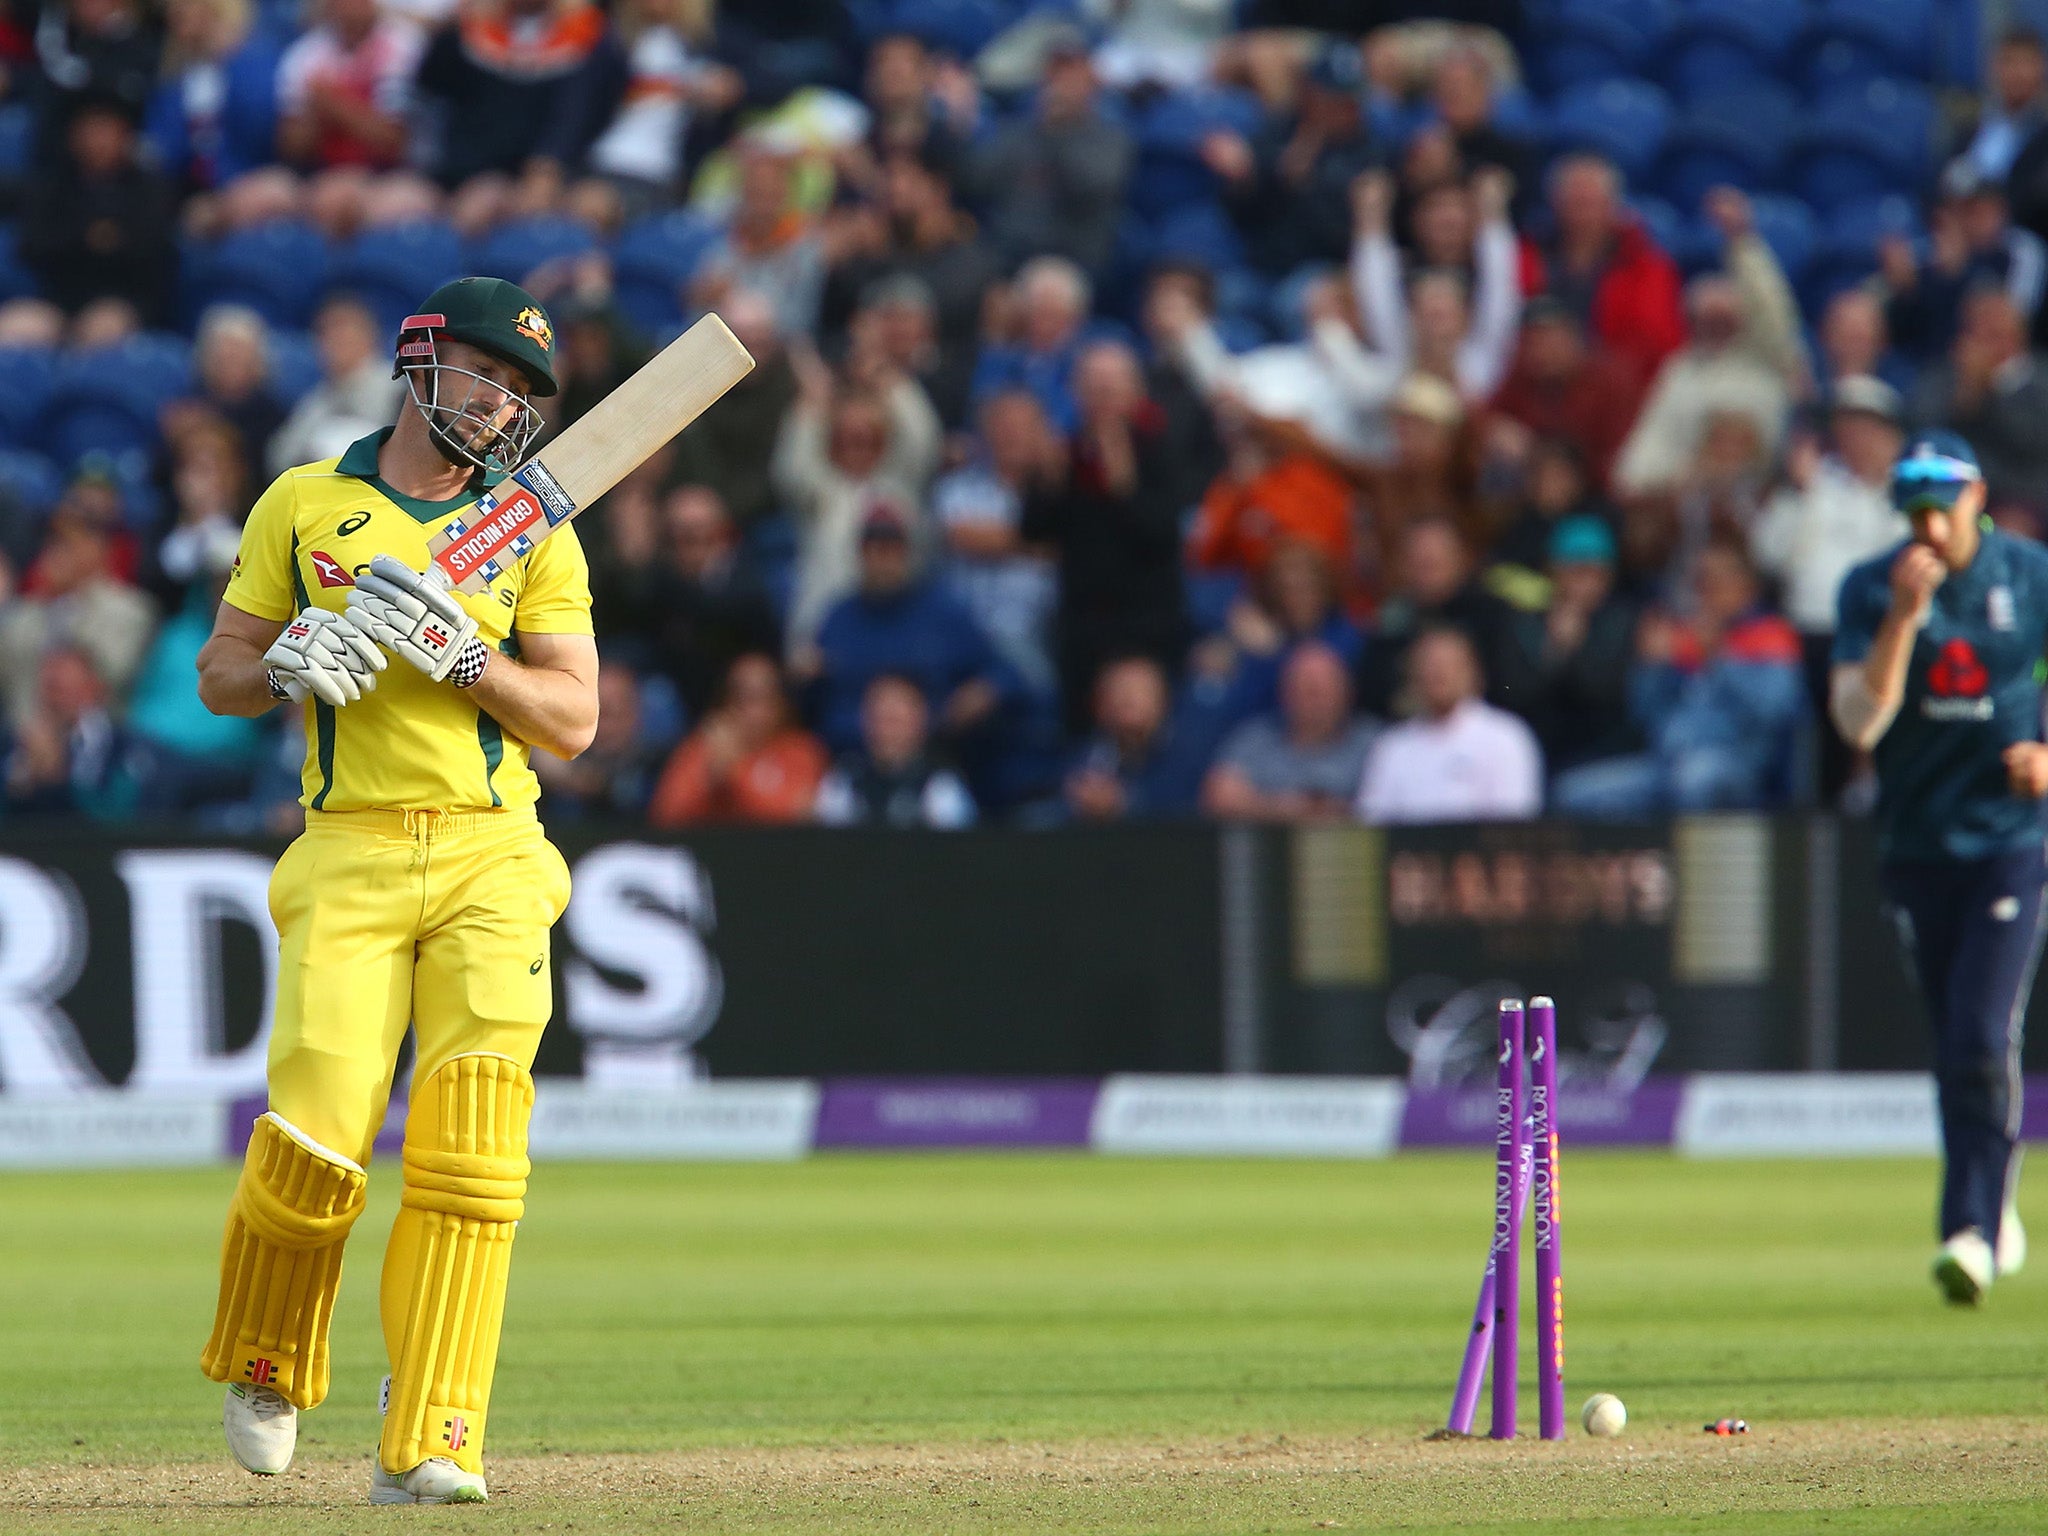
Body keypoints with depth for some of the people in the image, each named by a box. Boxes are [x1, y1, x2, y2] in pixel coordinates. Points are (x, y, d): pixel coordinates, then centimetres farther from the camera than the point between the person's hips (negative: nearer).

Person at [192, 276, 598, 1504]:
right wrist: (294, 664, -9)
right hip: (350, 859, -1)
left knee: (469, 1147, -15)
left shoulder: (536, 537, 10)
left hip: (491, 859, 1)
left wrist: (459, 651, -12)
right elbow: (219, 677, 13)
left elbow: (575, 720, 3)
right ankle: (263, 1365, 17)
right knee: (317, 1139, -13)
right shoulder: (304, 505, 10)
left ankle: (430, 1447, -15)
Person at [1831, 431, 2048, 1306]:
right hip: (1917, 843, 2)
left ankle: (1974, 1233, -14)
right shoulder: (1872, 590, -3)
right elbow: (1858, 722, -14)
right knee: (1954, 1049, 9)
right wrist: (1903, 616, -24)